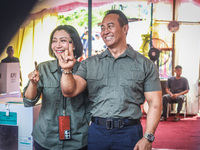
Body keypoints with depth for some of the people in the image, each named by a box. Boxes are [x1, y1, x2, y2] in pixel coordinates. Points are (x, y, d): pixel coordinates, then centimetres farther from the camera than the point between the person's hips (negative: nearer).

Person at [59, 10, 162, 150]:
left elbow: (155, 103, -2)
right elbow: (70, 91, -1)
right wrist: (67, 70, -20)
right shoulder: (90, 63, 8)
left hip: (129, 133, -2)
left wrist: (147, 138, -10)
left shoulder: (145, 64, 1)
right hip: (96, 131, 2)